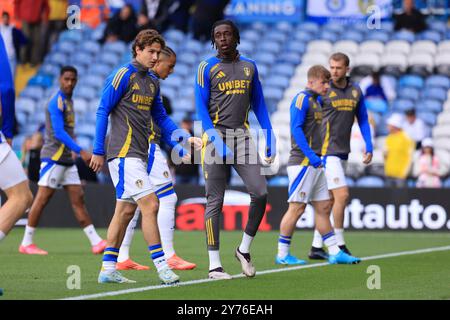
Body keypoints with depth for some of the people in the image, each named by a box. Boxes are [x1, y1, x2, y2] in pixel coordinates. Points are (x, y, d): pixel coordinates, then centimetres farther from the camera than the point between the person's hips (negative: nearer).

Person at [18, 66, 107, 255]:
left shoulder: (68, 102, 16)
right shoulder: (56, 103, -13)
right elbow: (59, 133, -23)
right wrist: (80, 151, -28)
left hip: (67, 160, 9)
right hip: (53, 157, -9)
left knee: (78, 200, 4)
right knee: (42, 200, -5)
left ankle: (96, 243, 0)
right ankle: (26, 244, 1)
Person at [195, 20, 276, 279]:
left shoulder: (249, 67, 13)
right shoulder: (207, 68, 0)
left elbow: (259, 105, 16)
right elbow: (201, 107, -6)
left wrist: (270, 138, 9)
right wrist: (215, 138, -18)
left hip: (242, 135, 4)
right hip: (216, 135, -4)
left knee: (260, 193, -9)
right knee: (215, 201, -2)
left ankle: (244, 249, 11)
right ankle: (214, 264, 1)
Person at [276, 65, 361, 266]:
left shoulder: (317, 101, 19)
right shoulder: (302, 99, -9)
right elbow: (296, 129, -18)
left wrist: (319, 157, 17)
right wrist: (311, 156, -23)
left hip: (314, 164, 9)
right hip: (302, 162, -9)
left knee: (324, 207, 8)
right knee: (297, 208, -7)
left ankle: (334, 252, 10)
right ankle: (282, 255, -2)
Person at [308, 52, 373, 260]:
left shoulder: (355, 91, 8)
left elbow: (363, 120, 16)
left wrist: (369, 147, 8)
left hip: (343, 153, 6)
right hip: (327, 151, -6)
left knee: (328, 201, 9)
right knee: (342, 195, -13)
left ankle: (316, 247, 15)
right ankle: (339, 246, -6)